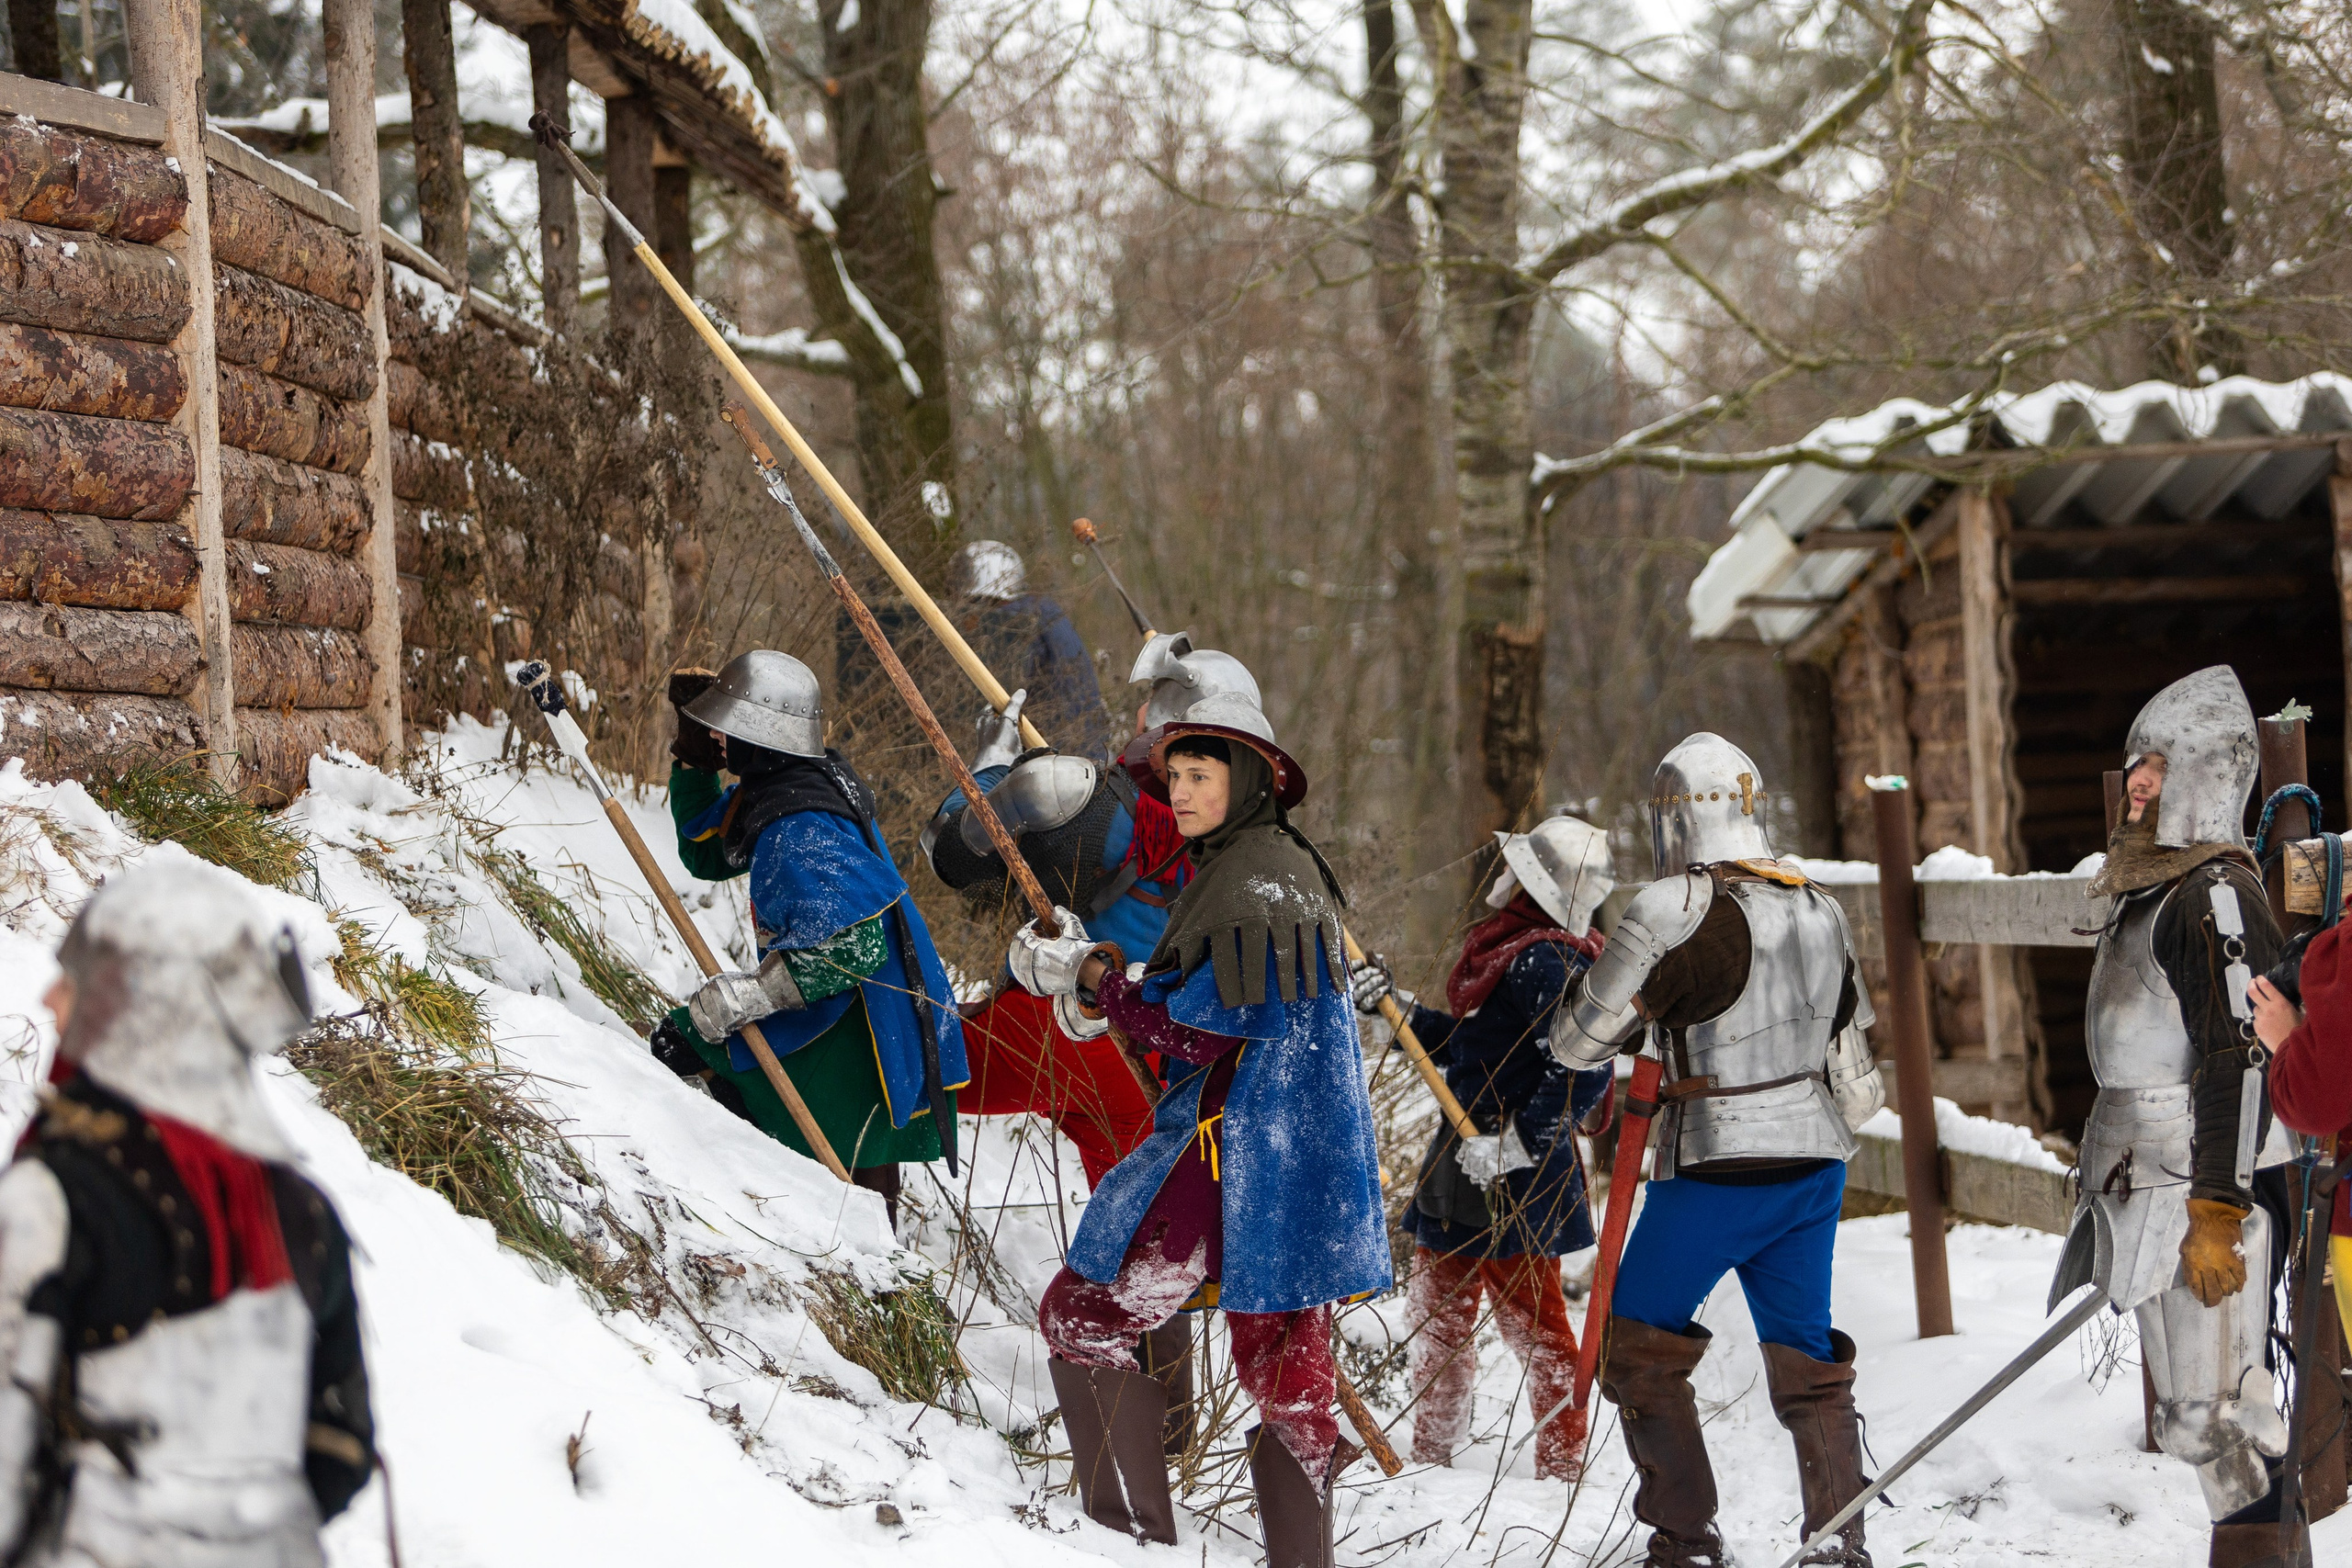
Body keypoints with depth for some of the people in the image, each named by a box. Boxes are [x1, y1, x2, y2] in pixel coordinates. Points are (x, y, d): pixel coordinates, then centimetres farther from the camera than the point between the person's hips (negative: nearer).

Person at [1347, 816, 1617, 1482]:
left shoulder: (1543, 961, -20)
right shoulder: (1508, 947, 11)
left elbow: (1586, 1070, -28)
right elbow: (1465, 1046, 22)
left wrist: (1514, 1144, -26)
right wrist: (1394, 1005, 14)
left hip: (1518, 1179, -11)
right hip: (1466, 1167, 11)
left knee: (1530, 1318, -1)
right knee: (1439, 1310, 19)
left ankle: (1562, 1464, 8)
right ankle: (1433, 1450, 30)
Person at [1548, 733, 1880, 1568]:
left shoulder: (1673, 912, -15)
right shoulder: (1820, 908, 7)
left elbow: (1577, 1043, -8)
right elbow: (1855, 1072, 15)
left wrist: (1594, 976, 11)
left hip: (1716, 1170, -6)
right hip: (1816, 1161, 6)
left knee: (1639, 1343, 10)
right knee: (1805, 1358, 14)